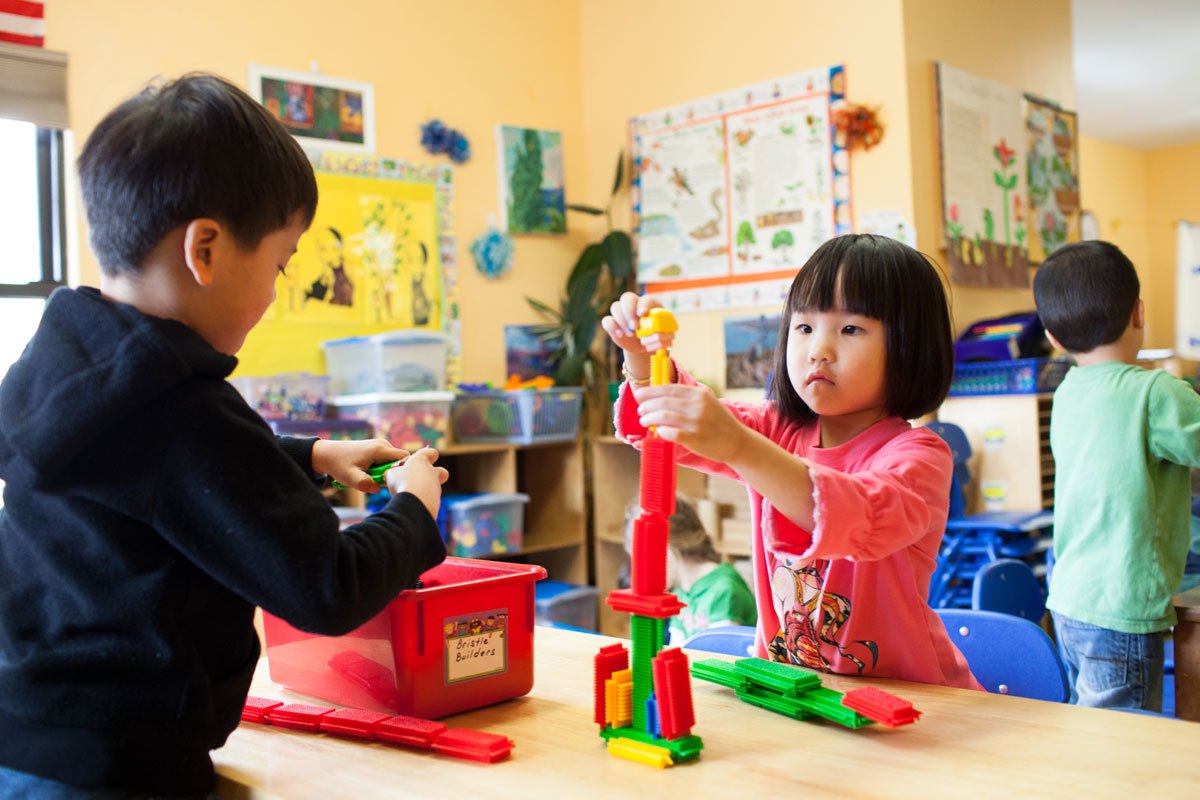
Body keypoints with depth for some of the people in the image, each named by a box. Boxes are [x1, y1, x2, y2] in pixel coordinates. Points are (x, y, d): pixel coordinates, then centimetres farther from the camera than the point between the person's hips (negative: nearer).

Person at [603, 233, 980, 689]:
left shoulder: (918, 455, -12)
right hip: (785, 682, 5)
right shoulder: (776, 431, 8)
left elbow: (869, 520, -33)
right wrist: (644, 360, -16)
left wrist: (739, 447, -46)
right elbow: (664, 428, 7)